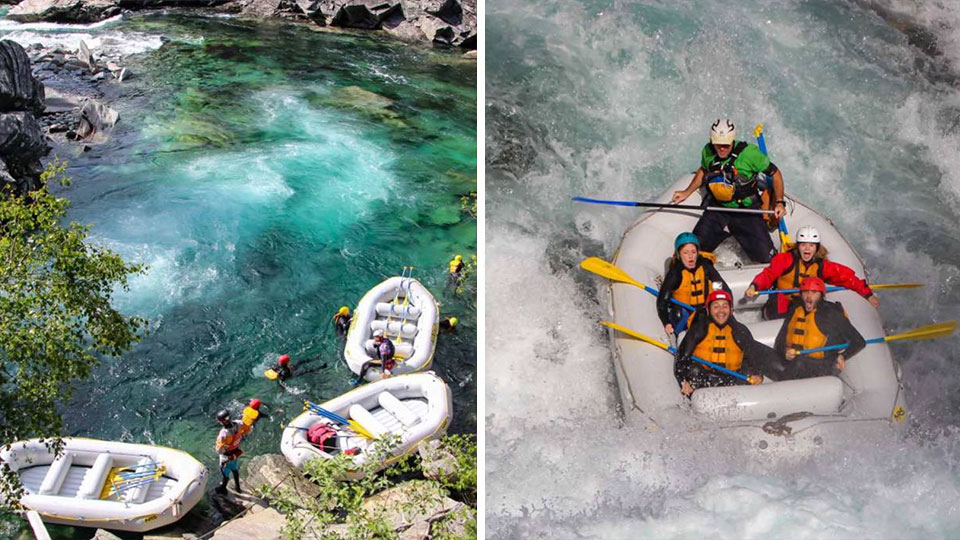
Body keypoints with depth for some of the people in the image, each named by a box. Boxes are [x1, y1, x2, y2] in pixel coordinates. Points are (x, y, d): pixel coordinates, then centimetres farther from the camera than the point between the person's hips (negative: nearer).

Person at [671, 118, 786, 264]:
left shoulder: (749, 152, -19)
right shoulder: (708, 152, -6)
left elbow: (775, 173, -7)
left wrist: (779, 202, -11)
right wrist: (686, 193, 13)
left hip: (747, 212, -3)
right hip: (717, 209, 3)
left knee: (765, 256, -10)